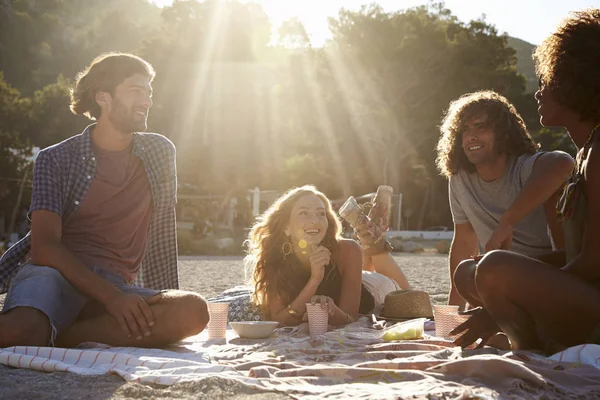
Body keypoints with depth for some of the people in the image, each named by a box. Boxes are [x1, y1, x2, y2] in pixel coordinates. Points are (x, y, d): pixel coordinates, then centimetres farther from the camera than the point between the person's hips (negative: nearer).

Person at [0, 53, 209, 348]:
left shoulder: (160, 153, 17)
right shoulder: (56, 159, 6)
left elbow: (162, 234, 24)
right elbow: (44, 246, -6)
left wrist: (169, 308, 18)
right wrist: (111, 297, -21)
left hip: (115, 288, 5)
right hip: (54, 274, -5)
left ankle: (53, 338, -25)